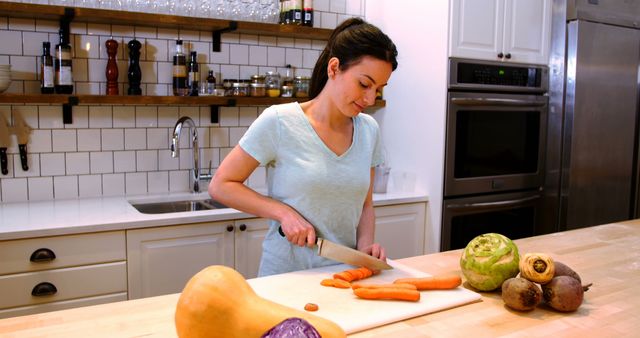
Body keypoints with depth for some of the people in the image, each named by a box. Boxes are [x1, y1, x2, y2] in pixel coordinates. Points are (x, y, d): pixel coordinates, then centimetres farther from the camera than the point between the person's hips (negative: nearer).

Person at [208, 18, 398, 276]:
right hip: (286, 275, -3)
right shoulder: (278, 122, -11)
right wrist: (283, 212, -15)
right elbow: (220, 186, -5)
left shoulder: (369, 130, 4)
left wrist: (365, 247, -4)